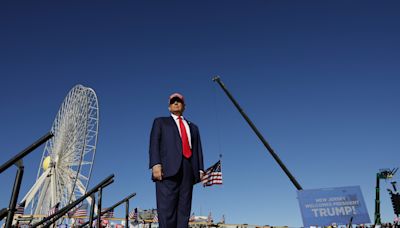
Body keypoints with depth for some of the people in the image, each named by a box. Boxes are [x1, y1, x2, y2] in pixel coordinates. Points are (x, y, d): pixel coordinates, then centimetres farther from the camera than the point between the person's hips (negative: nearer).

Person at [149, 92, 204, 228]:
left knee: (184, 209, -4)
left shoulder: (193, 127, 30)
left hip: (188, 169, 3)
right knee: (166, 208, -13)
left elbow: (197, 149, 19)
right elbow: (154, 143, 7)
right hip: (168, 168, -3)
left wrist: (200, 169, 3)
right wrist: (155, 164, -10)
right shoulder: (160, 122, 22)